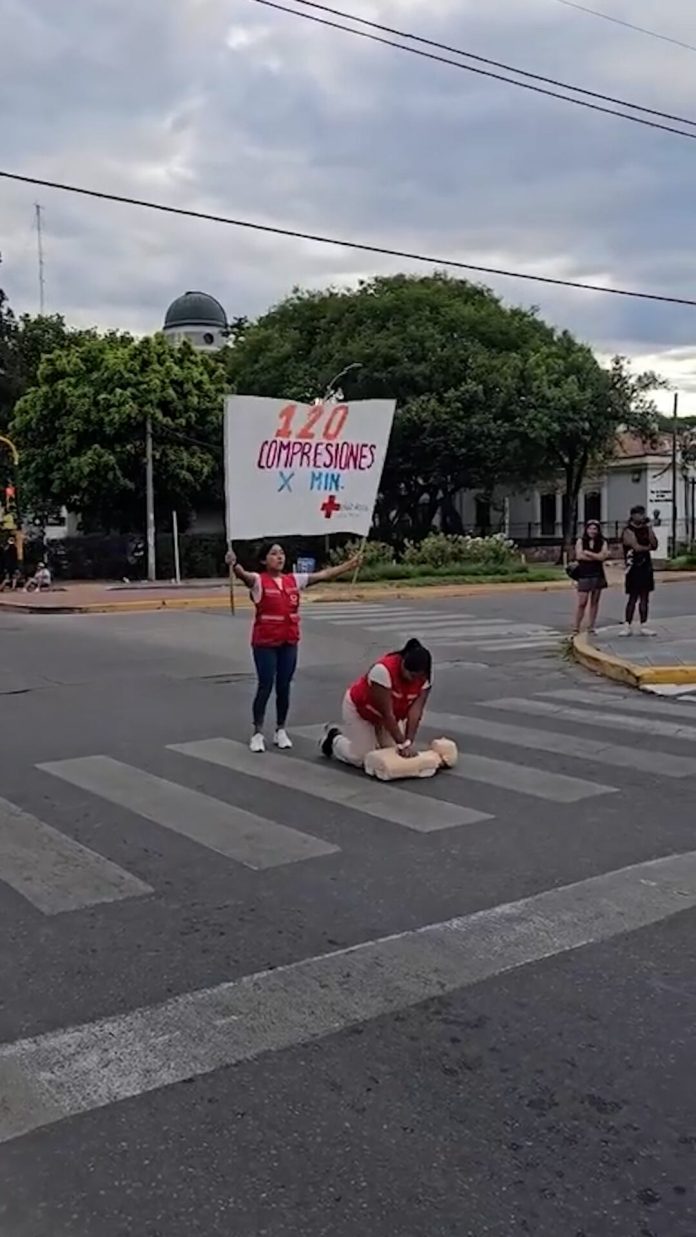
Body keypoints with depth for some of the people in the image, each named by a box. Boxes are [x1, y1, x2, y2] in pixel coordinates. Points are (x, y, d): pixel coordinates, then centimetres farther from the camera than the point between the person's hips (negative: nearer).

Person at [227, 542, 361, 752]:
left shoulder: (294, 579, 5)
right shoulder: (259, 581, -9)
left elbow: (323, 575, 7)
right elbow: (244, 575, -30)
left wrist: (349, 565, 4)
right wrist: (234, 565, -53)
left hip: (289, 642, 4)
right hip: (265, 643, -4)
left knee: (284, 687, 10)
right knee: (265, 687, -2)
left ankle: (281, 730, 23)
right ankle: (257, 733, 10)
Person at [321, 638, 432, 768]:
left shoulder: (425, 676, -21)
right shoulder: (384, 670, -39)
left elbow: (416, 710, -24)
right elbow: (386, 713, -36)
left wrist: (408, 742, -32)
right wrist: (403, 744, -35)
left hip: (390, 714, 6)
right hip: (359, 708, -6)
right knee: (364, 758, -9)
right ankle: (334, 738, 18)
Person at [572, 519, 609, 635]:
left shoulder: (602, 543, 6)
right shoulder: (580, 541, 3)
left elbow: (602, 557, -9)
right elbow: (579, 556, -10)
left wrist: (587, 552, -9)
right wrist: (596, 556, -7)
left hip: (598, 575, 2)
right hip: (584, 575, -2)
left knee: (594, 602, 5)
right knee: (582, 603, -6)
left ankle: (591, 627, 12)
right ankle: (576, 628, 0)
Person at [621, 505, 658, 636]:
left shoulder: (645, 529, 12)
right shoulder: (628, 531, -8)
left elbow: (654, 545, 1)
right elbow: (637, 547, -20)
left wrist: (650, 529, -5)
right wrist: (649, 547, -2)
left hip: (646, 567, 7)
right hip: (634, 568, -7)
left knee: (645, 598, 6)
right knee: (633, 598, -6)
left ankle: (643, 626, 10)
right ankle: (628, 626, -1)